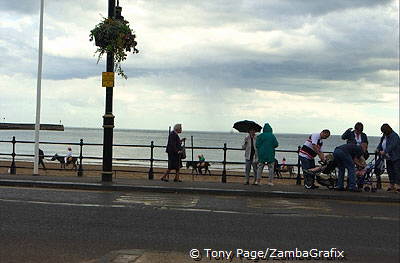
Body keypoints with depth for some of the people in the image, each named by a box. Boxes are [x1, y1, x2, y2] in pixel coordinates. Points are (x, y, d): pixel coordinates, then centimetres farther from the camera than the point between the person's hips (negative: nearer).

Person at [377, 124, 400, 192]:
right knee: (390, 171, 10)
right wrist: (378, 149, -2)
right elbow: (381, 143, 17)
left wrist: (384, 151, -29)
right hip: (388, 158, 9)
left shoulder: (394, 136, -15)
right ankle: (391, 185, 17)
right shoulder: (384, 136, 11)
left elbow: (392, 146, -25)